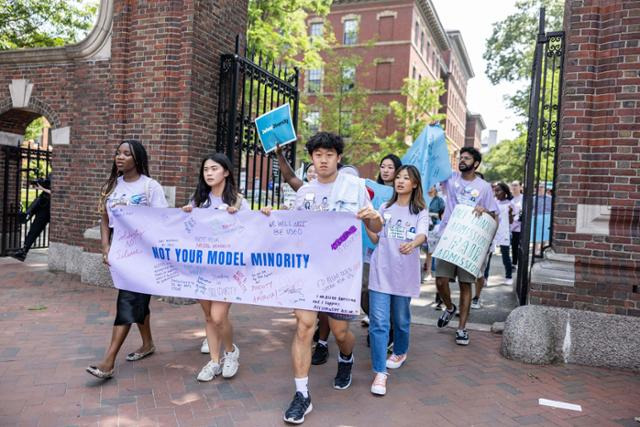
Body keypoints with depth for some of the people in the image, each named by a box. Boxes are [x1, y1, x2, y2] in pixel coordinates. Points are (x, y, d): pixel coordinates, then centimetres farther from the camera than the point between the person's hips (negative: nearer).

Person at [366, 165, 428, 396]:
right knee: (379, 322, -6)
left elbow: (422, 235, -17)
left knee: (401, 318, 14)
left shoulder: (420, 212, 3)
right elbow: (375, 238, 7)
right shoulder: (385, 208, 10)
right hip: (381, 272, 1)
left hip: (405, 274, -1)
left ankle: (400, 352, 42)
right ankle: (380, 372, -1)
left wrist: (412, 244, -40)